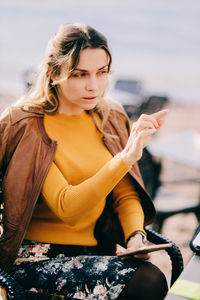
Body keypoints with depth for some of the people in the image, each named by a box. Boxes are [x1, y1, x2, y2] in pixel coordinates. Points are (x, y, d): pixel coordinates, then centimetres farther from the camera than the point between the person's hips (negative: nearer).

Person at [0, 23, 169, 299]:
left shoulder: (111, 118, 9)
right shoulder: (26, 127, -10)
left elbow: (126, 194, 11)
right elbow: (66, 207, -22)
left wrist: (135, 234, -10)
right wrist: (126, 157, -30)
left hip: (94, 250, 6)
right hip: (37, 255, -6)